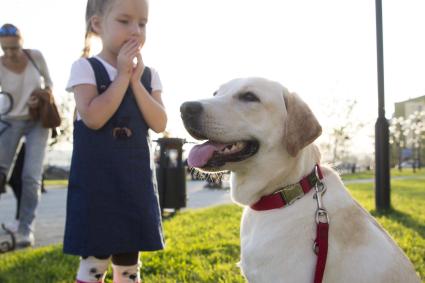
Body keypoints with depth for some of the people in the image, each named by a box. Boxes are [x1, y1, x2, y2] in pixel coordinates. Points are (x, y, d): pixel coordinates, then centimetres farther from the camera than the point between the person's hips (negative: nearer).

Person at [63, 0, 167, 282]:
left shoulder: (149, 75, 7)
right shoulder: (85, 68, -5)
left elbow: (159, 124, -4)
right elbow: (93, 118, -19)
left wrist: (135, 81, -11)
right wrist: (123, 75, -15)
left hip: (136, 180, 4)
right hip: (96, 180, -4)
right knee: (95, 260, 0)